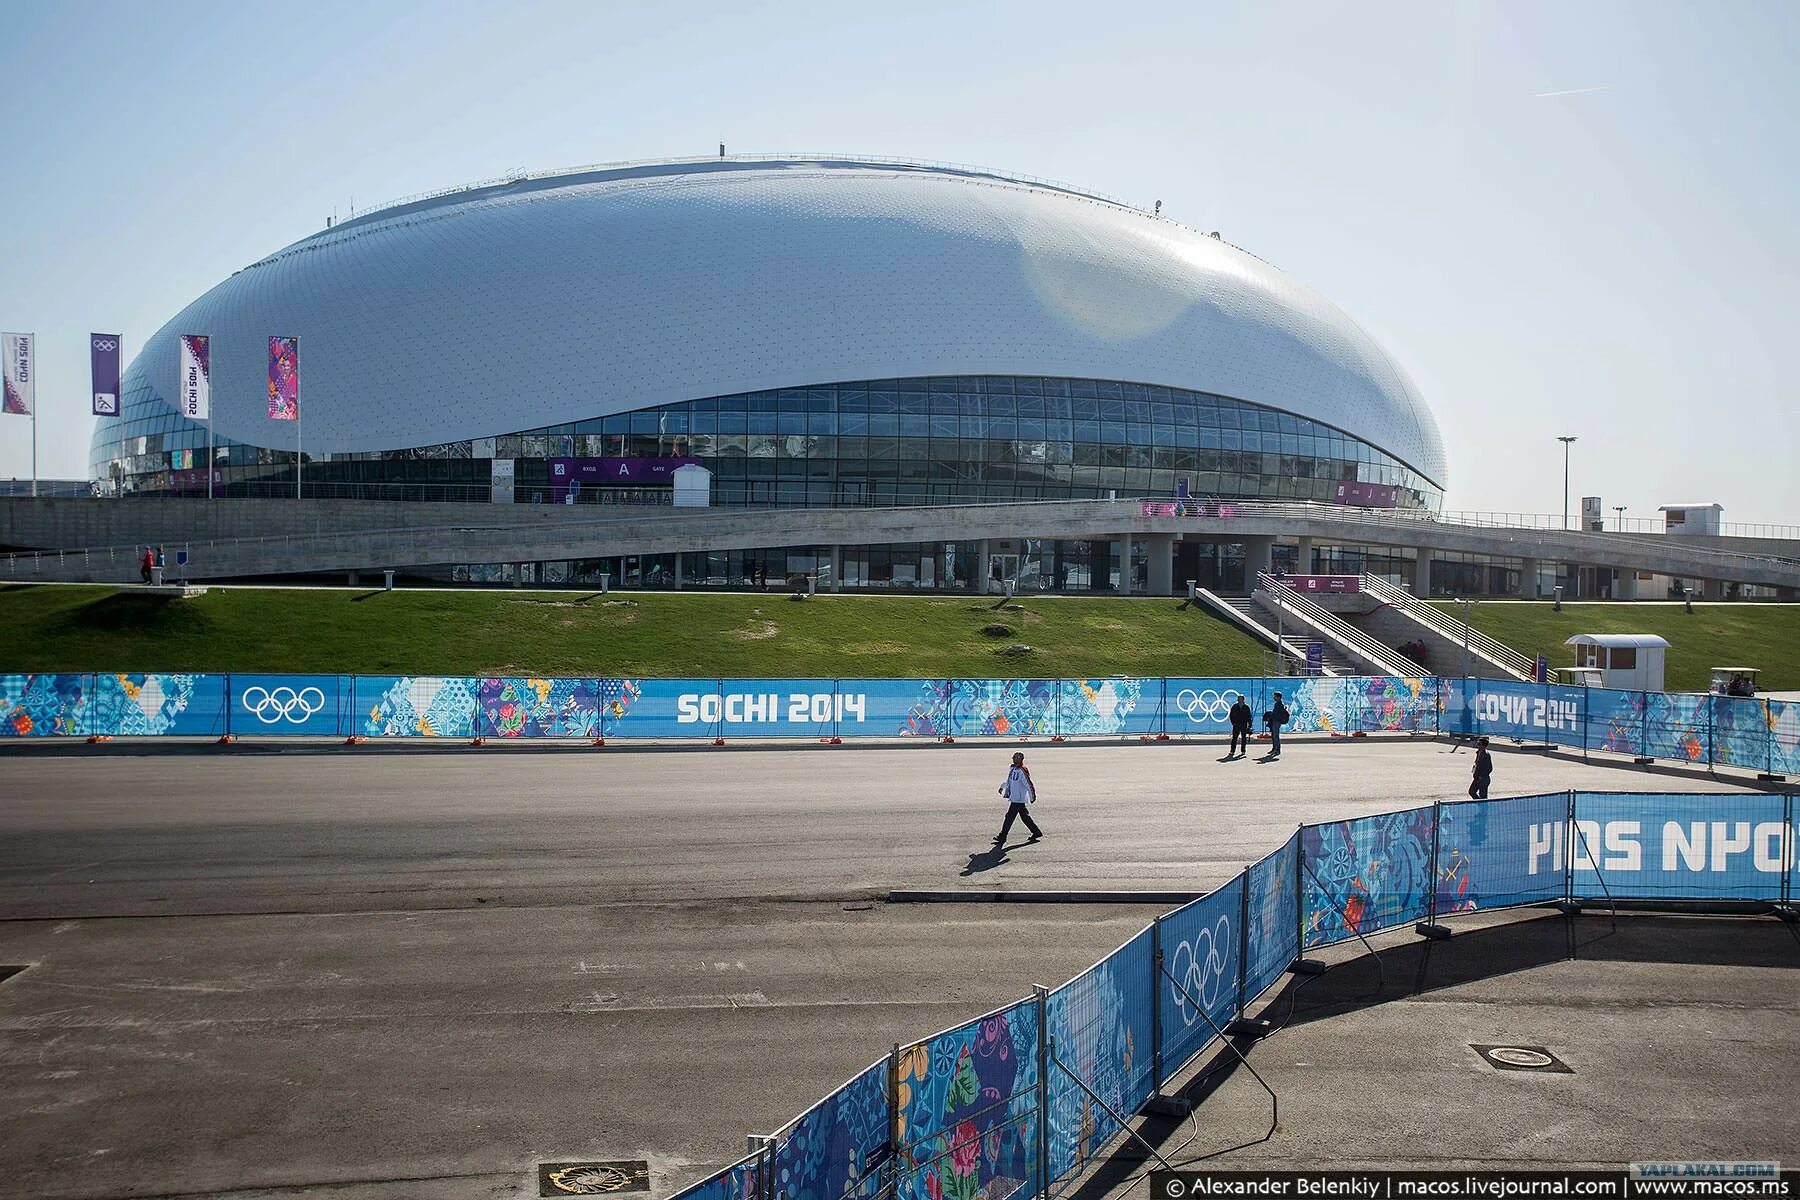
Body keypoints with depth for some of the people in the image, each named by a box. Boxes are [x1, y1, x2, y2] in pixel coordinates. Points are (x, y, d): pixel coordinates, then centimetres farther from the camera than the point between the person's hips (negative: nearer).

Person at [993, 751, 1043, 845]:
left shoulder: (1022, 771, -19)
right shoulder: (1013, 769, 9)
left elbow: (1029, 784, -17)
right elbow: (1009, 781, 24)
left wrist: (1032, 797, -13)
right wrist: (1002, 787, 13)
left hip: (1018, 799, -9)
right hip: (1014, 798, 9)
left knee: (1009, 817, -5)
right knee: (1025, 817, 15)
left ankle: (1002, 837, 0)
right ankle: (1037, 832, 24)